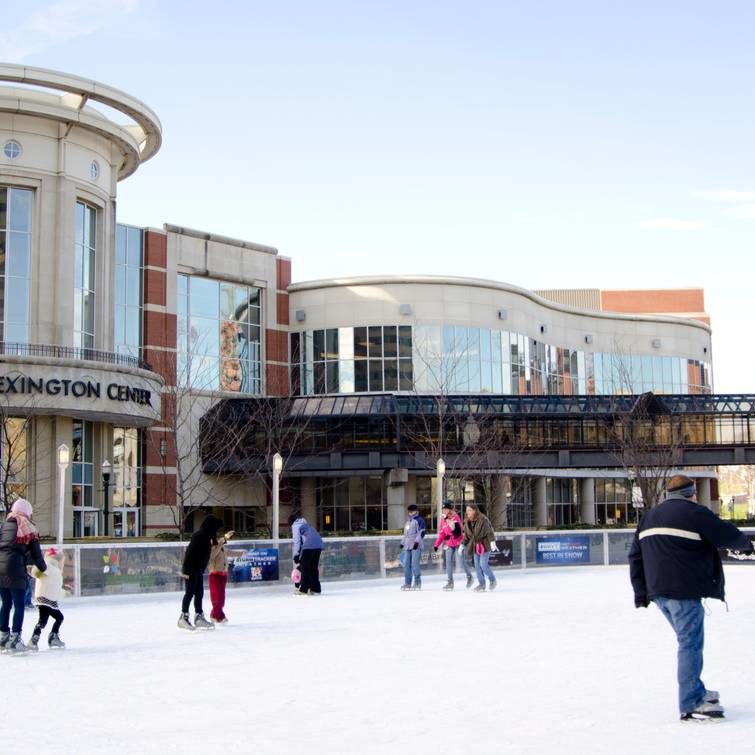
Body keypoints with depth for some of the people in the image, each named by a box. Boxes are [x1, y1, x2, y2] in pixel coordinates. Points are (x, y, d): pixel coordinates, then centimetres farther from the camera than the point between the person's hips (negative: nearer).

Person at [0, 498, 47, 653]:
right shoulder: (29, 528, 1)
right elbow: (35, 553, 3)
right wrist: (43, 568, 19)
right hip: (15, 569, -5)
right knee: (19, 605, 2)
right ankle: (15, 639, -4)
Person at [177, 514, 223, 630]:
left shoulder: (206, 536, 9)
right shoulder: (198, 536, -20)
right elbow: (190, 553, -23)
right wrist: (186, 570, -24)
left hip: (199, 569, 9)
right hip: (192, 569, -9)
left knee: (199, 593, 12)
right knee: (190, 592, -5)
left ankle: (199, 617, 19)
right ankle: (183, 617, 0)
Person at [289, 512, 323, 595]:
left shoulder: (295, 525, 7)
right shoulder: (305, 523, 31)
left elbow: (297, 541, -2)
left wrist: (296, 555, -1)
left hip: (309, 546, -8)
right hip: (318, 545, 8)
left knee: (304, 567, 0)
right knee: (314, 567, 13)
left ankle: (303, 589, -1)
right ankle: (316, 589, 13)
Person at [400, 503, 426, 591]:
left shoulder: (419, 520, -1)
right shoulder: (408, 522, 25)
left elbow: (421, 532, -11)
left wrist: (417, 541, -20)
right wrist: (402, 542, 25)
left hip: (416, 546, -8)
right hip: (407, 546, 8)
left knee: (415, 564, -11)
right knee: (406, 564, 4)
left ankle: (417, 583, -5)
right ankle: (407, 583, 9)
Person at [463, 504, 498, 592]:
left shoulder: (483, 520, -16)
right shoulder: (467, 522, 5)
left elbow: (489, 532, -20)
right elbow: (466, 535, 15)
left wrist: (492, 542, -30)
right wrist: (463, 544, 12)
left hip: (484, 544, -7)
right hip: (475, 546, 7)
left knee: (483, 564, -11)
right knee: (477, 565, 4)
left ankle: (493, 580, 12)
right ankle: (481, 584, 14)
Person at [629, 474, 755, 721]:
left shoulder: (649, 517, 18)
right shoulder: (695, 513, -6)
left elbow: (635, 556, 18)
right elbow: (728, 535, -3)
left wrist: (641, 591, 19)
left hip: (657, 591, 8)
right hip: (683, 591, -8)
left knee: (688, 640, 21)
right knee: (690, 644, -6)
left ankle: (696, 691, 29)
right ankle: (691, 705, -7)